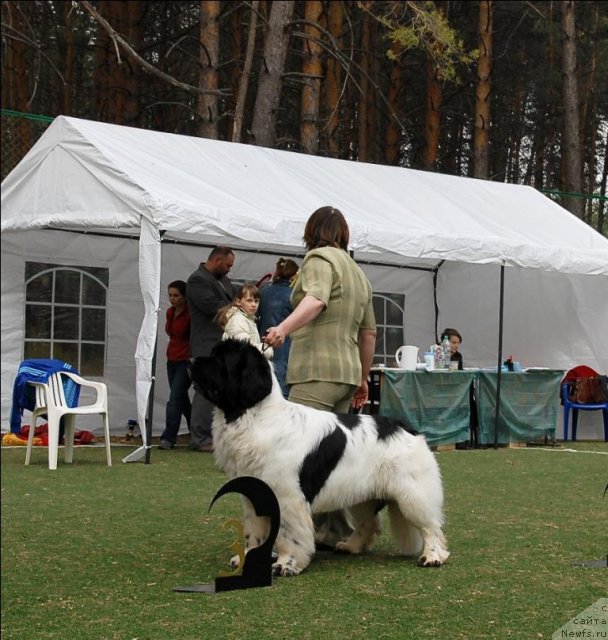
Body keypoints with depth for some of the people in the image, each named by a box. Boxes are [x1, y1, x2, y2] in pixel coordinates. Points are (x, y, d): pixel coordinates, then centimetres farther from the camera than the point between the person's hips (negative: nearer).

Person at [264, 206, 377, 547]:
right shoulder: (358, 273, 25)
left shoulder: (320, 258, 0)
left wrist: (284, 328, -36)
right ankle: (336, 530, 8)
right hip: (347, 371, 9)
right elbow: (369, 332, 27)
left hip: (317, 371, -9)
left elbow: (317, 300, -21)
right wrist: (363, 379, 33)